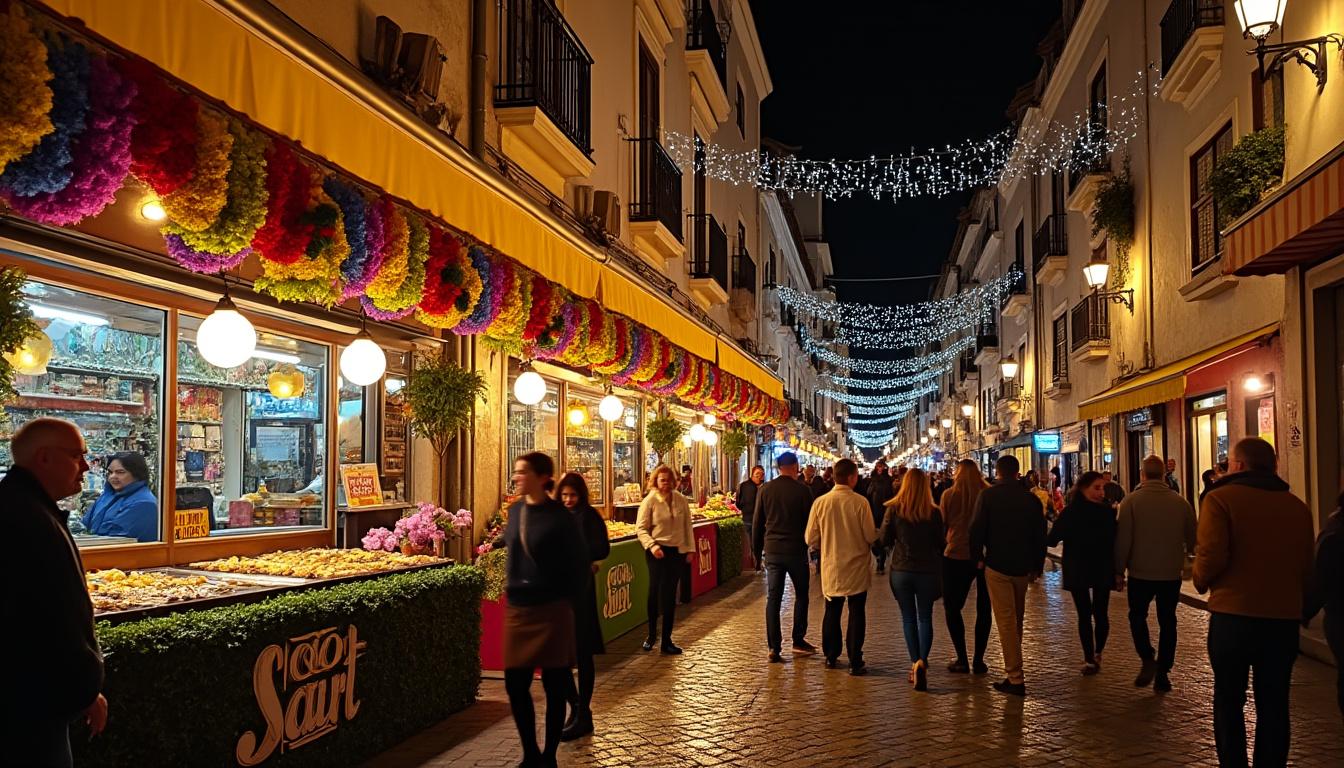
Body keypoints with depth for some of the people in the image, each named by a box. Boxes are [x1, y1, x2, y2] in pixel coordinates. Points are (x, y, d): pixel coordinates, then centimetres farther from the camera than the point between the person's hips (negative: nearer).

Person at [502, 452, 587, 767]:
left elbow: (579, 563, -6)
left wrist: (566, 600, -3)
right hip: (517, 609, 6)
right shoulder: (515, 511, 5)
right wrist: (514, 588, 13)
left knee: (554, 686, 4)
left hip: (552, 611, -5)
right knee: (515, 685, 6)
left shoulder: (559, 516, -11)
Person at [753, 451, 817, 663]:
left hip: (772, 550, 2)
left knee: (773, 598, 4)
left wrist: (757, 550, 12)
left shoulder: (764, 490, 0)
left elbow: (757, 522, 4)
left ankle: (774, 647, 1)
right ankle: (798, 641, 18)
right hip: (796, 550, -2)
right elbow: (810, 521, -3)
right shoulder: (802, 490, -8)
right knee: (801, 595, 15)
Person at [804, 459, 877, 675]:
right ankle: (855, 662, 8)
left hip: (830, 567, 3)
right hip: (856, 567, -3)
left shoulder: (820, 502, -8)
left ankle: (830, 657, 25)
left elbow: (811, 538, -3)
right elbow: (871, 536, -13)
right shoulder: (860, 502, -16)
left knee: (832, 612, 17)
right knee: (856, 614, 7)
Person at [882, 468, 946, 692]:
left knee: (908, 618, 13)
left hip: (901, 570, 0)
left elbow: (884, 540, -3)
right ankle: (922, 661, -9)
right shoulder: (934, 513, -9)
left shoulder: (894, 509, -8)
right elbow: (941, 543, -1)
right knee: (925, 617, 9)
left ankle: (915, 663, 9)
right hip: (927, 570, 0)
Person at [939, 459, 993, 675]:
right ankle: (978, 660, 14)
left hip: (956, 556, -2)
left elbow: (942, 524, 1)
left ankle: (962, 660, 5)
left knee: (952, 608, 10)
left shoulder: (950, 495, -7)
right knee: (984, 609, 14)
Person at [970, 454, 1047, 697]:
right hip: (1023, 567, 4)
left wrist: (977, 558, 4)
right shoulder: (1031, 499, 3)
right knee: (1017, 619, 19)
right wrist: (1037, 566, 15)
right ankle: (1013, 668, 30)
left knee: (1006, 621, -4)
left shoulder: (988, 496, -8)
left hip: (997, 566, -4)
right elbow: (1040, 536, 6)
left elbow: (977, 529, -10)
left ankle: (1015, 678, -8)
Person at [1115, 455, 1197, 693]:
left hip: (1141, 573, -2)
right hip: (1171, 573, 2)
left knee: (1137, 616, 15)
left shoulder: (1132, 500, -11)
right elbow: (1193, 538, 8)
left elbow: (1123, 539, -11)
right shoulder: (1180, 501, -2)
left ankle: (1147, 660, -4)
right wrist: (1184, 555, 29)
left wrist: (1119, 570, -2)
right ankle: (1162, 672, 14)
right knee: (1167, 621, 13)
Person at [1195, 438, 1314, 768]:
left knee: (1229, 700, 11)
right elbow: (1307, 567, 9)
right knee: (1274, 704, 12)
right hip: (1284, 617, 4)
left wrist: (1201, 580, 3)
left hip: (1233, 614, -3)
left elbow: (1212, 556, -17)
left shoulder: (1221, 498, -8)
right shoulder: (1297, 506, 6)